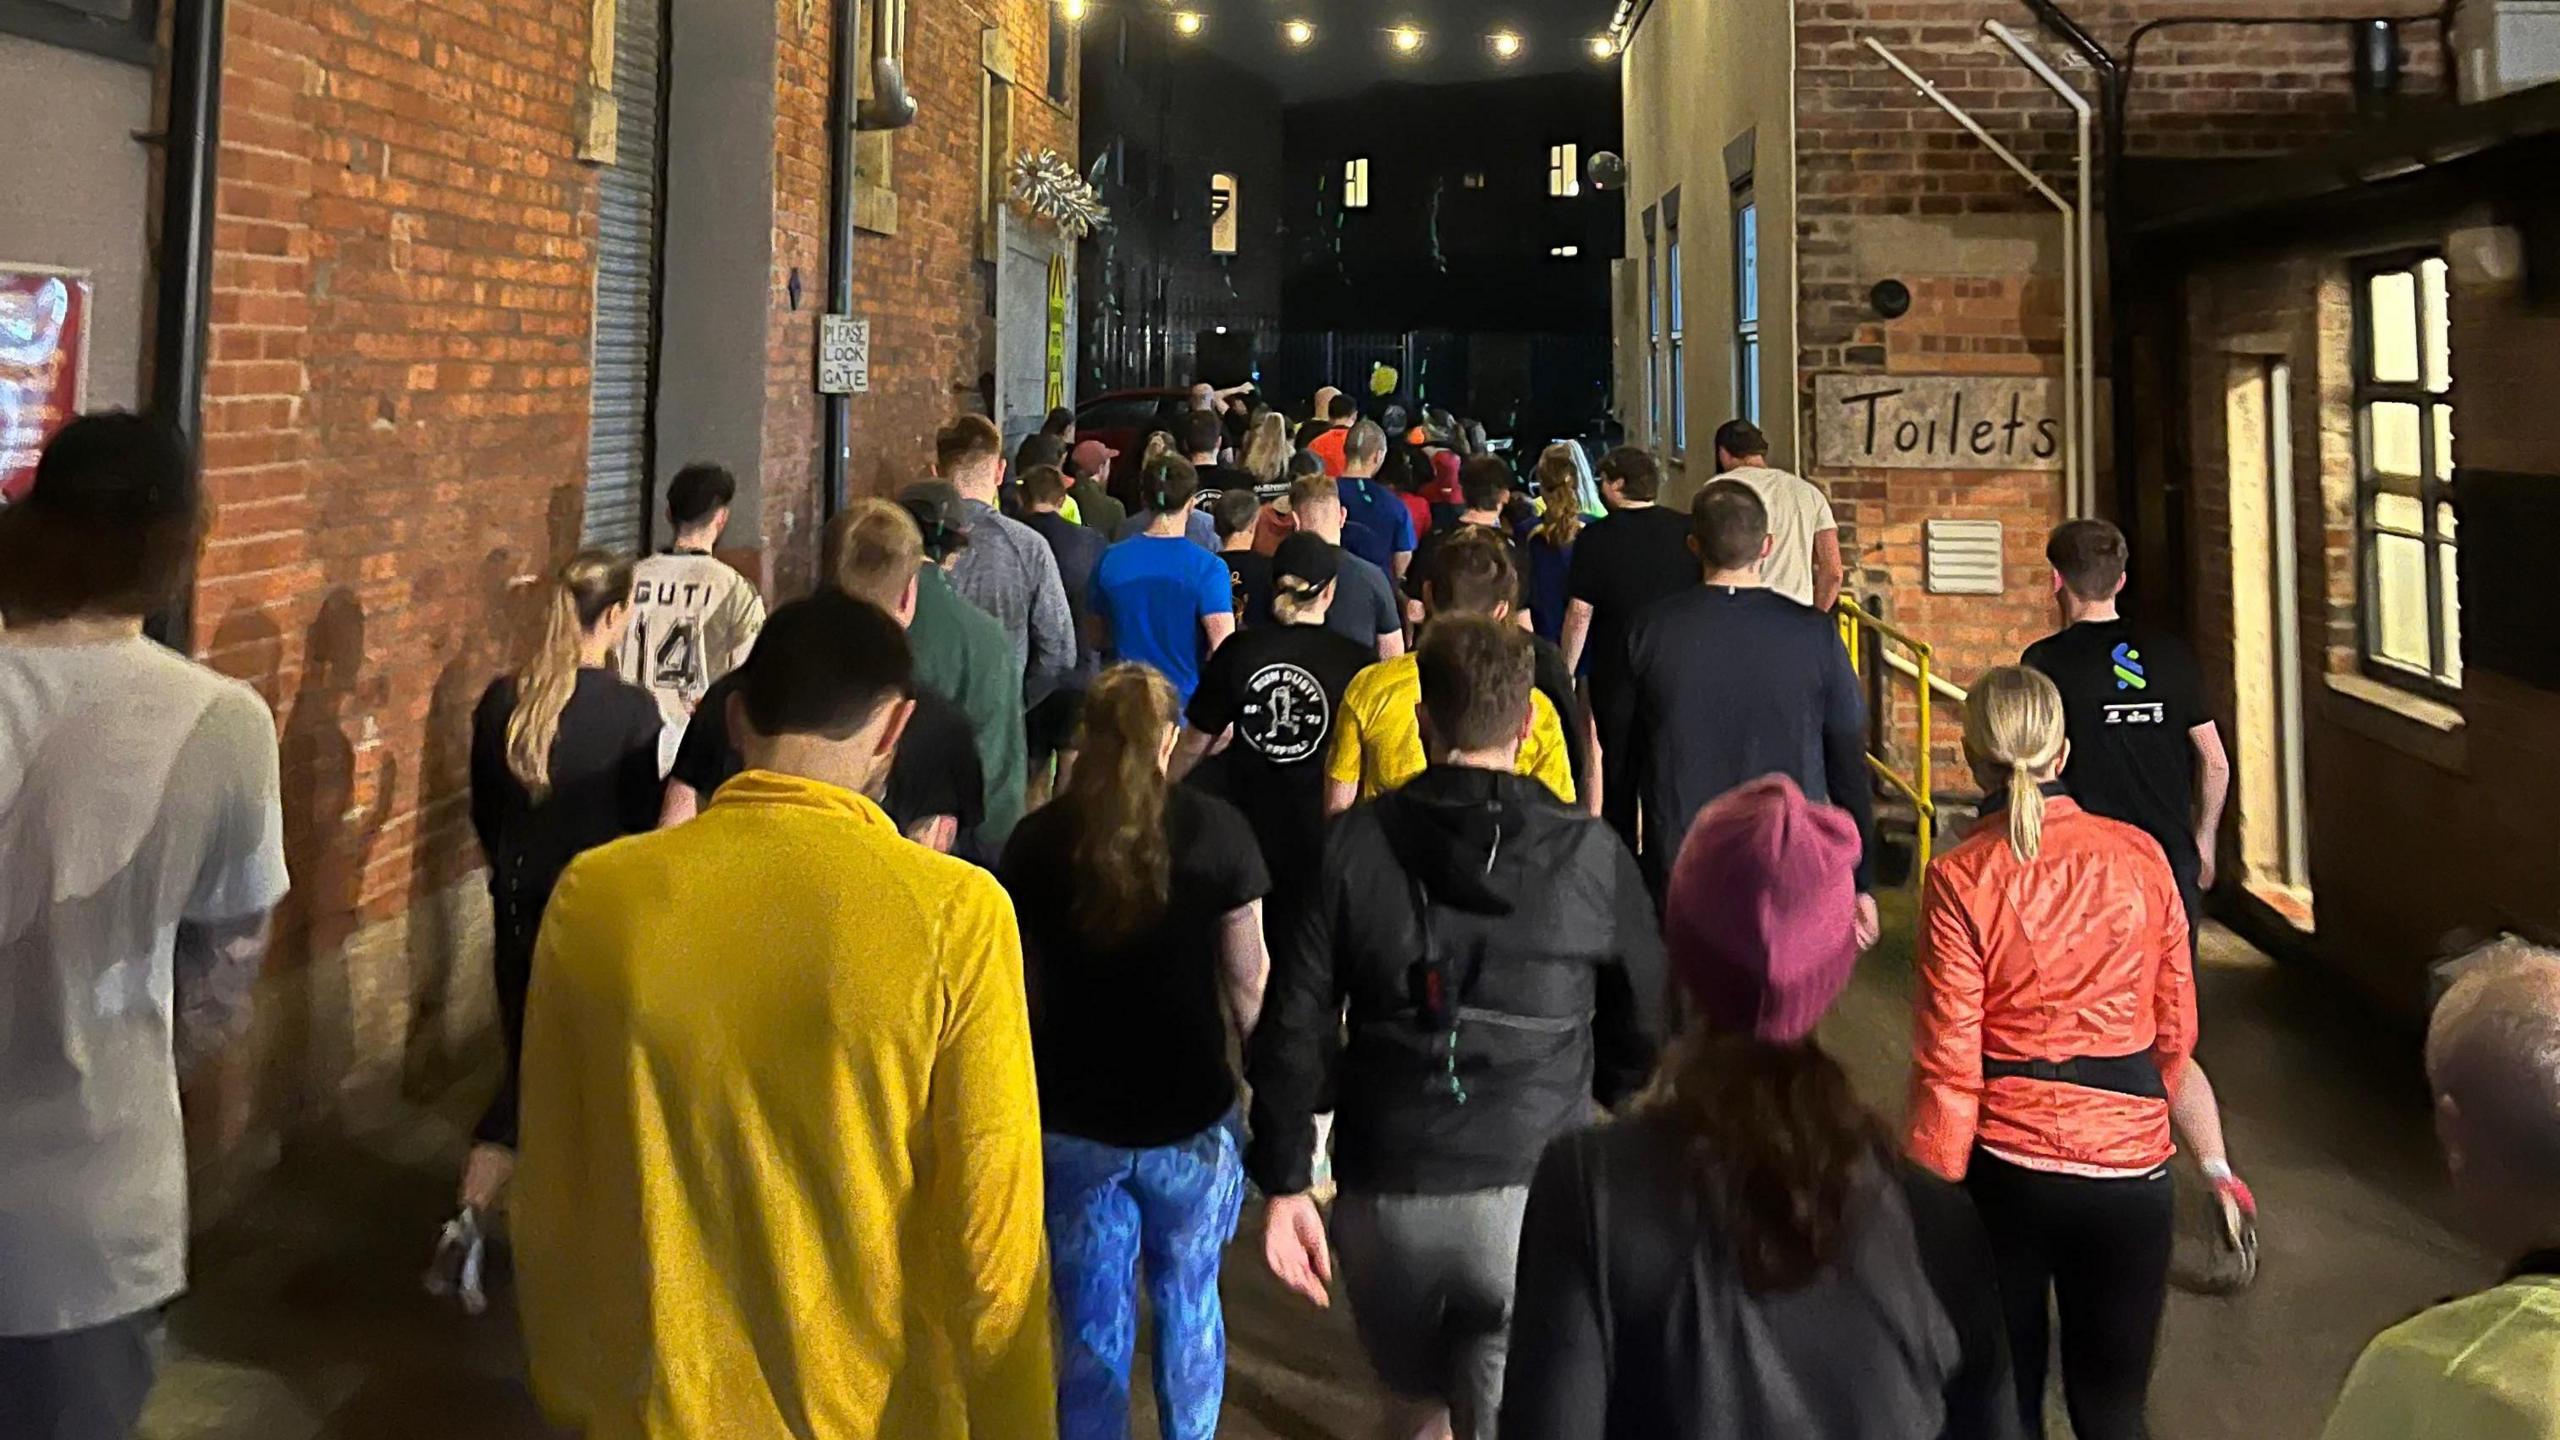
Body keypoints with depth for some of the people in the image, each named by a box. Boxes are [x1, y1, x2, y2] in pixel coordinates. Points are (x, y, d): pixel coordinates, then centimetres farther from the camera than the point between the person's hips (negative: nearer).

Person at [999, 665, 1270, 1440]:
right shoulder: (1215, 828, -8)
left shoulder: (1037, 839, -4)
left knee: (1093, 1331, 10)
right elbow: (1246, 978, -3)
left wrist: (1026, 1097, 15)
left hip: (1072, 1121, 0)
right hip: (1189, 1114, 0)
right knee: (1189, 1303, 21)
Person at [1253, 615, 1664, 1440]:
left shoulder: (1353, 847, -3)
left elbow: (1293, 1028, -3)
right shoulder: (1591, 856, -4)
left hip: (1384, 1195, 2)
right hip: (1530, 1194, -2)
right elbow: (1646, 1024, 6)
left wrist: (1284, 1185, 4)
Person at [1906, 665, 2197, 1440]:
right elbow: (2176, 1027, 5)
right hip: (2129, 1169, 2)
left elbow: (1948, 1064, -11)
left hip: (2003, 1167, -2)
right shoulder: (2138, 856, -3)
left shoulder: (1960, 879, -11)